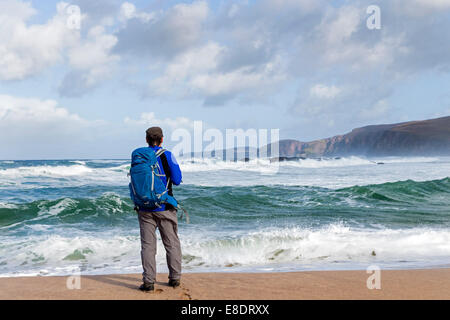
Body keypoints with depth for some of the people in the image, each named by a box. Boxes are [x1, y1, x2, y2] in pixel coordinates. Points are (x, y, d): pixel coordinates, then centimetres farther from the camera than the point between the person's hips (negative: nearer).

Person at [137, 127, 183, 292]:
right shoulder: (167, 155, -7)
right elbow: (177, 180, -6)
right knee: (172, 243, 10)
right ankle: (175, 278, 15)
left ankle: (148, 281, -1)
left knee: (148, 245, 3)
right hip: (164, 207, -2)